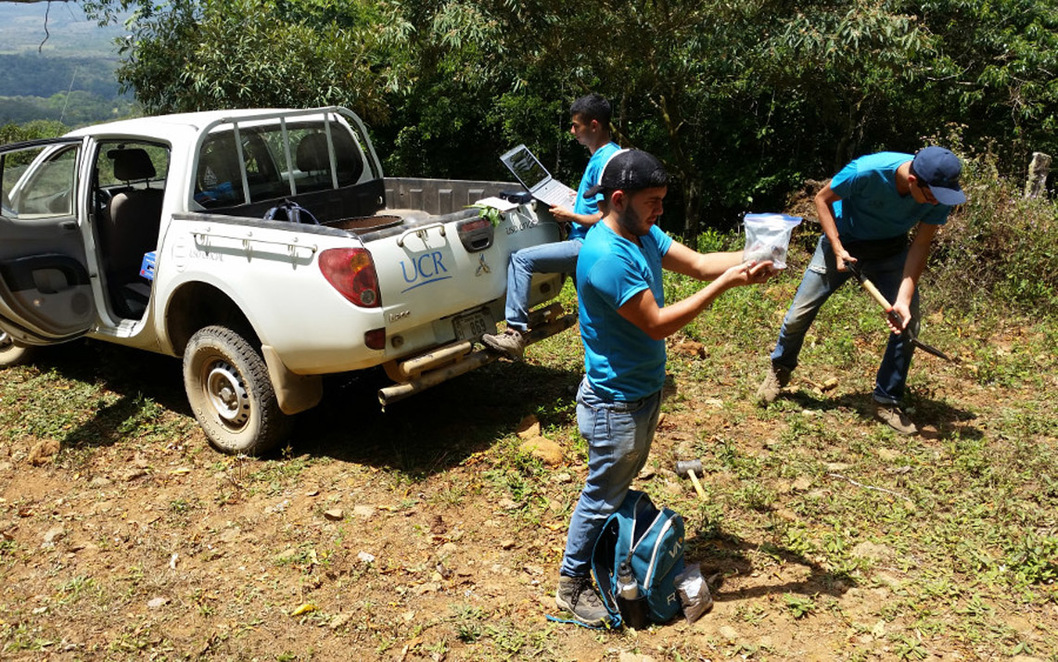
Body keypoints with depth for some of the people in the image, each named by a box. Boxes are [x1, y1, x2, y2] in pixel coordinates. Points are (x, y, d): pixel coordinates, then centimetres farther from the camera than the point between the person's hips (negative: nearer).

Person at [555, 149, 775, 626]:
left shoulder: (643, 234, 1)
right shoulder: (606, 257, -30)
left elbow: (697, 263, 1)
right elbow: (658, 324, -29)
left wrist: (751, 259, -16)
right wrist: (726, 284, -28)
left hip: (643, 390, 10)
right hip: (616, 402, -10)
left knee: (621, 484, 26)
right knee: (602, 496, 7)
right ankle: (573, 585, 26)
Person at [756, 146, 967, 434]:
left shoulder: (940, 194, -24)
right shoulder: (866, 171, -35)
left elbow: (920, 245, -18)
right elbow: (822, 198, -17)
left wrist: (903, 298, -28)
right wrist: (837, 248, -24)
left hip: (891, 251, 3)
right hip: (843, 241, -2)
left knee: (908, 325, -7)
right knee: (799, 314, -2)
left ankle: (887, 402, 10)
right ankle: (779, 370, 27)